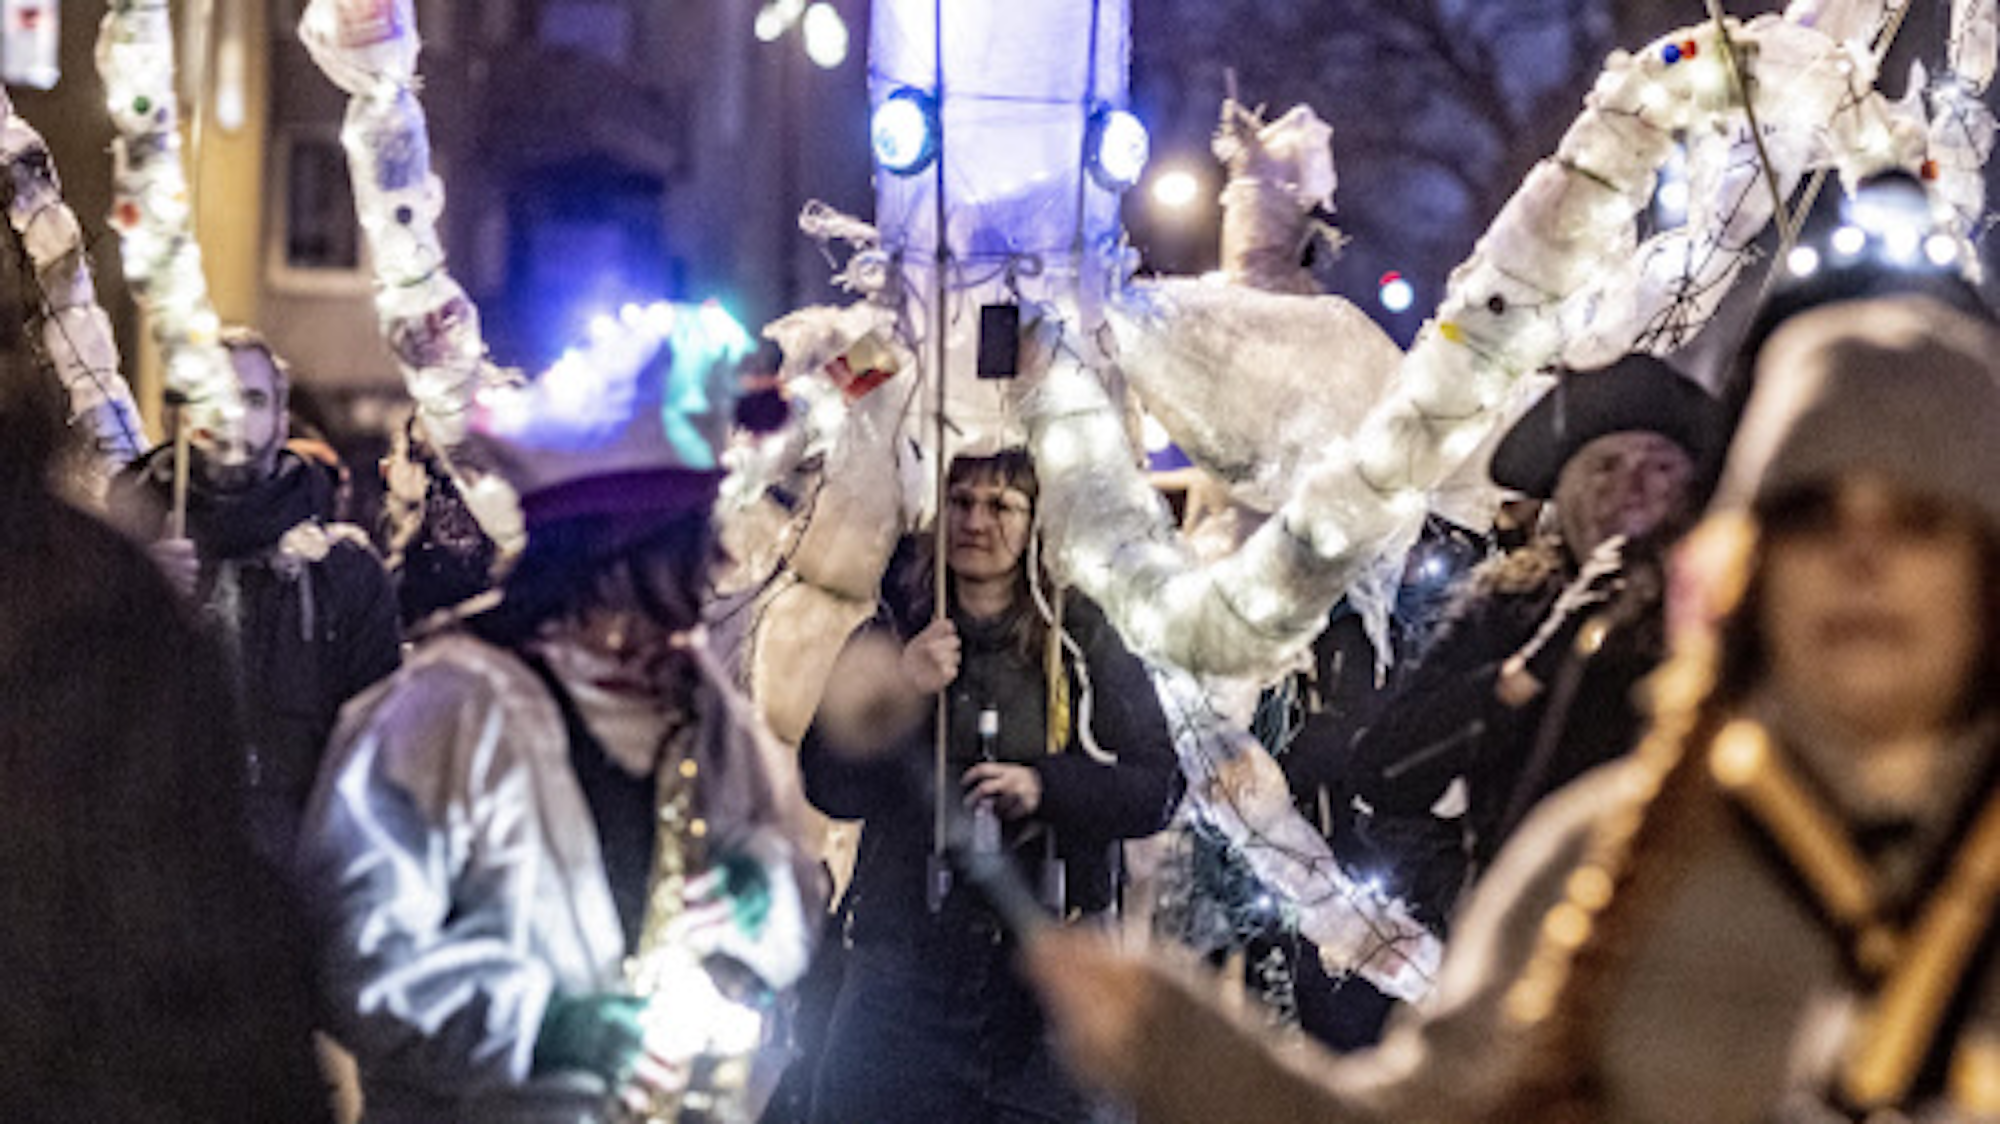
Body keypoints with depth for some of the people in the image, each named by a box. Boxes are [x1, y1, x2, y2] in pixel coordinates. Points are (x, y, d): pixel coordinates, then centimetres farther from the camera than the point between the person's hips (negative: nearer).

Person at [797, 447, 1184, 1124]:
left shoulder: (1083, 643, 6)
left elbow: (1157, 788, 2)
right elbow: (827, 786, 3)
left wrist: (1045, 787, -14)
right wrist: (896, 694, -12)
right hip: (904, 960, 1)